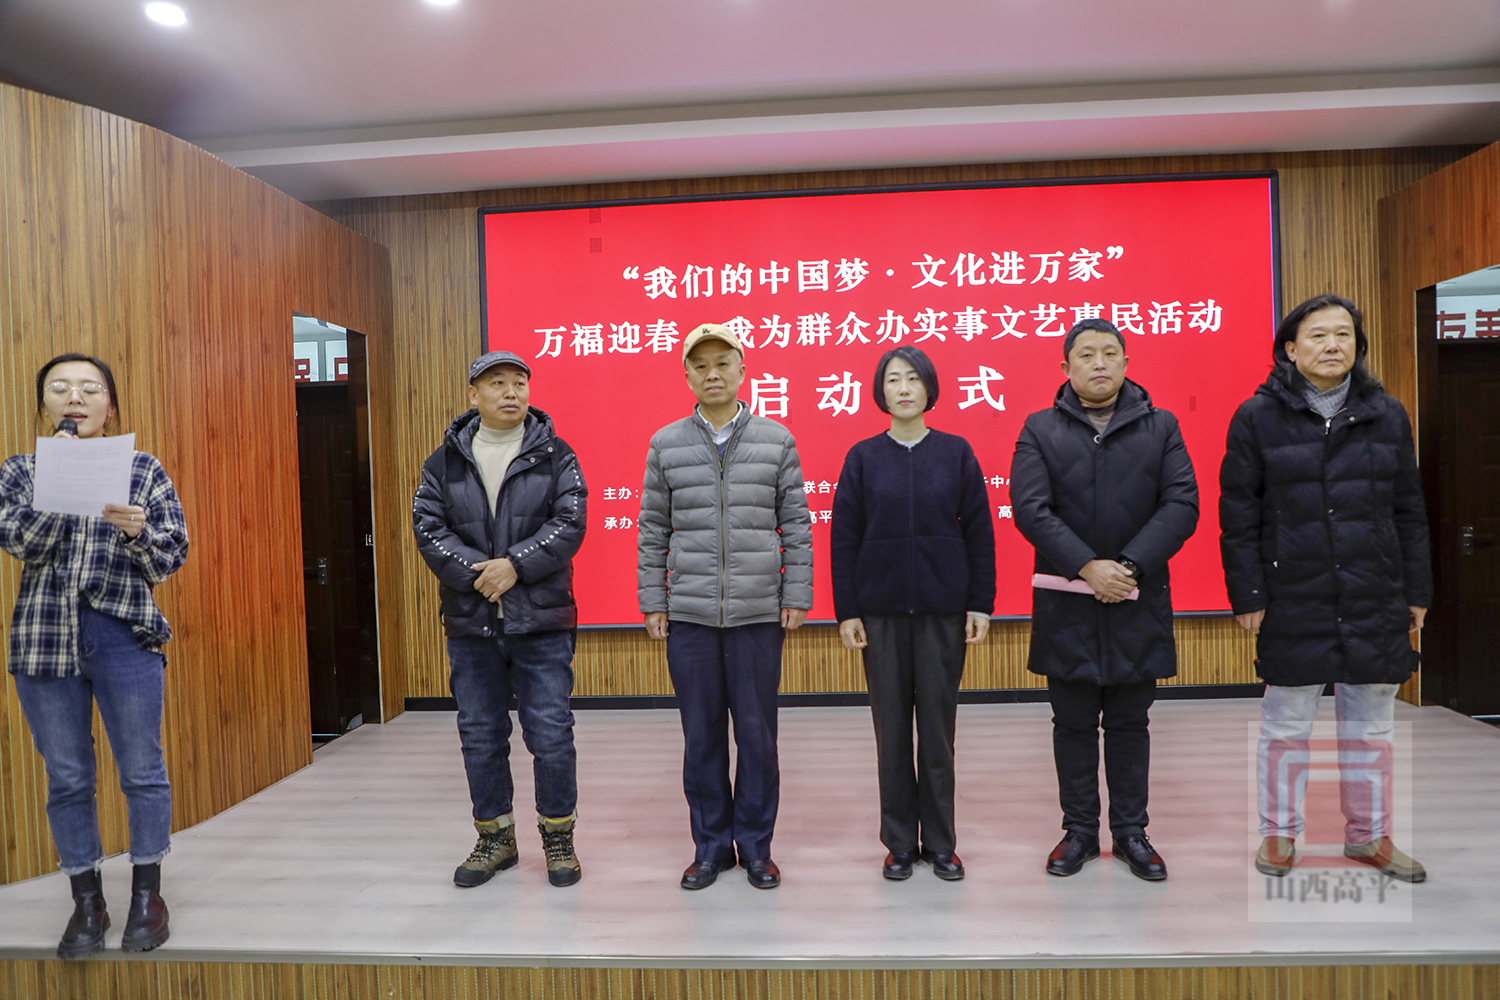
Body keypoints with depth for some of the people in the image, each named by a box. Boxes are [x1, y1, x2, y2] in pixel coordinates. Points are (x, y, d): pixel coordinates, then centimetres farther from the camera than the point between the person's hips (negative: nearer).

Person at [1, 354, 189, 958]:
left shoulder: (143, 470, 6)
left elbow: (172, 557, 2)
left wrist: (137, 530, -18)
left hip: (125, 636, -1)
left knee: (142, 770, 3)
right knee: (67, 777, 9)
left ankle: (147, 894, 20)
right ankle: (87, 902, 23)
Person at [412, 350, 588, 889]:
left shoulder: (556, 456, 2)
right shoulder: (445, 462, 7)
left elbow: (569, 523, -7)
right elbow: (428, 528, -2)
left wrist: (514, 565, -17)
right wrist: (478, 573, -14)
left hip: (542, 621, -2)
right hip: (470, 622, 2)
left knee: (550, 732, 1)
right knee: (480, 735, 11)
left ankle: (558, 835, 19)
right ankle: (495, 838, 27)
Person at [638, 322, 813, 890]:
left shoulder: (777, 441, 4)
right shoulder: (665, 445, 6)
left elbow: (796, 525, 4)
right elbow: (653, 531, 7)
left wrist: (797, 598, -1)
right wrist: (652, 603, 3)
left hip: (758, 614, -1)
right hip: (689, 615, 1)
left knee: (757, 734, 6)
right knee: (701, 736, 8)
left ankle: (755, 845, 22)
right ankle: (711, 846, 24)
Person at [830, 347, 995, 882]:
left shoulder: (956, 452, 3)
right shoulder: (864, 457, 3)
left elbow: (979, 533, 3)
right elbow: (843, 539, 2)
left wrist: (981, 604, -1)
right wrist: (846, 611, -2)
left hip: (943, 609, 0)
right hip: (881, 611, 0)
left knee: (938, 726, 6)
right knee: (892, 728, 7)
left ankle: (940, 841, 20)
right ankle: (900, 843, 20)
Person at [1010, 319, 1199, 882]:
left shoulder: (1160, 427, 6)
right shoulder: (1040, 430, 3)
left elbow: (1182, 504, -4)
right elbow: (1030, 508, -8)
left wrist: (1129, 566, -16)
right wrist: (1087, 567, -17)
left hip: (1139, 602, 1)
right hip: (1066, 604, 0)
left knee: (1130, 723, 12)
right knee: (1073, 723, 10)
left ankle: (1130, 832, 26)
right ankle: (1080, 831, 24)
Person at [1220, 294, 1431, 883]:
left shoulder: (1387, 415, 8)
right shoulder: (1258, 417, -3)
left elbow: (1409, 511, 12)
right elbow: (1238, 515, -3)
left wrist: (1417, 592, 9)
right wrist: (1247, 596, -7)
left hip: (1376, 602, 3)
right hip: (1292, 602, -3)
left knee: (1371, 726, 13)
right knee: (1285, 726, 6)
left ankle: (1370, 835, 30)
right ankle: (1279, 833, 23)